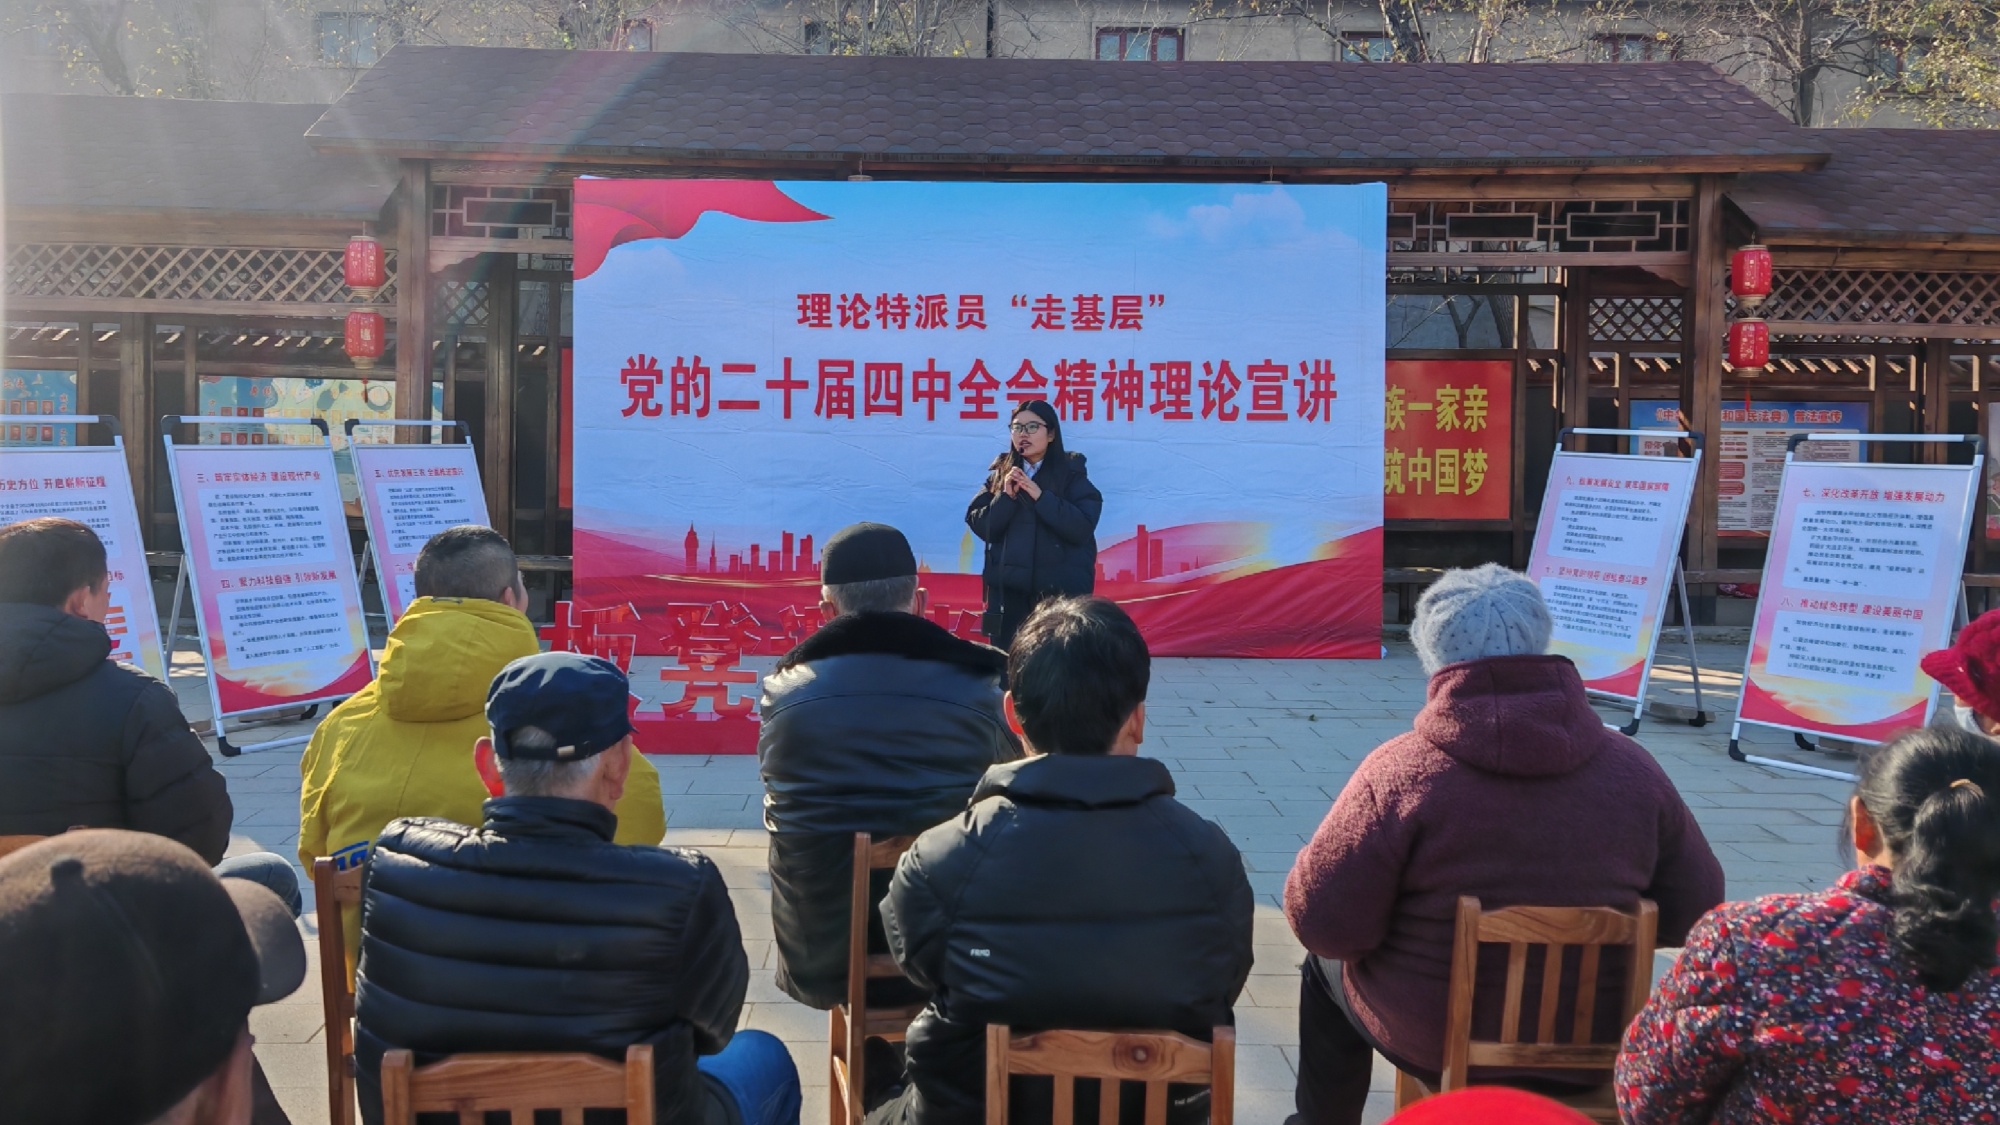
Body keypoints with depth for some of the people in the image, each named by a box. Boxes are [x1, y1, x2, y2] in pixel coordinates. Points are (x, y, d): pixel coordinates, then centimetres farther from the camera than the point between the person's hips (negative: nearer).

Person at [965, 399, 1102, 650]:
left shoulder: (1071, 474, 1)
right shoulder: (1000, 473, 10)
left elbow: (1082, 528, -11)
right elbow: (981, 527, 3)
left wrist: (1039, 495, -16)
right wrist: (1006, 497, -12)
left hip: (1060, 587, -3)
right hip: (1008, 585, 3)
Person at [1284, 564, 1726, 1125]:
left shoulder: (1398, 772, -21)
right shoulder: (1634, 769, -10)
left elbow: (1323, 924, -18)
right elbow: (1695, 912, -2)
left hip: (1435, 1047, -3)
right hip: (1593, 1053, 3)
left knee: (1326, 965, 27)